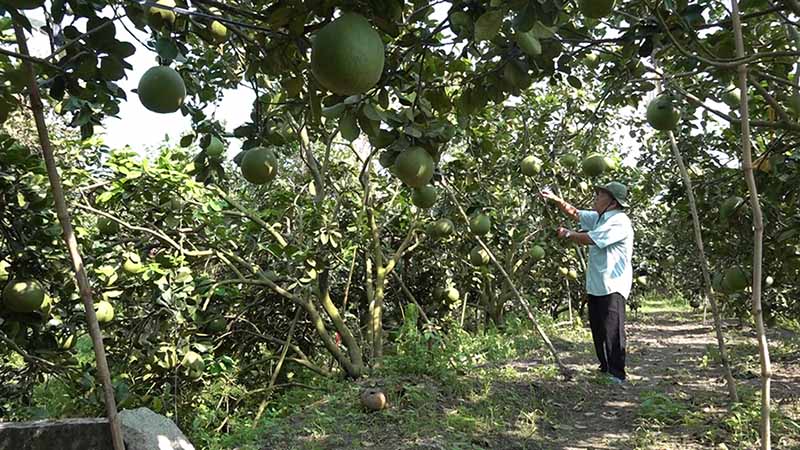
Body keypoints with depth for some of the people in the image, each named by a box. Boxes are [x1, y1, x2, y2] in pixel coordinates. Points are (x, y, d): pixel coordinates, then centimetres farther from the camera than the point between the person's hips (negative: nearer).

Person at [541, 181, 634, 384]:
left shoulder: (619, 222, -14)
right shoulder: (599, 217, 15)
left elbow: (589, 239, -19)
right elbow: (575, 213, 23)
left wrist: (568, 234, -2)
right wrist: (555, 199, 14)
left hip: (612, 286, -10)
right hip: (596, 285, 10)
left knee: (612, 331, -8)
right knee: (598, 331, 14)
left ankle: (617, 374, -1)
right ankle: (605, 370, 24)